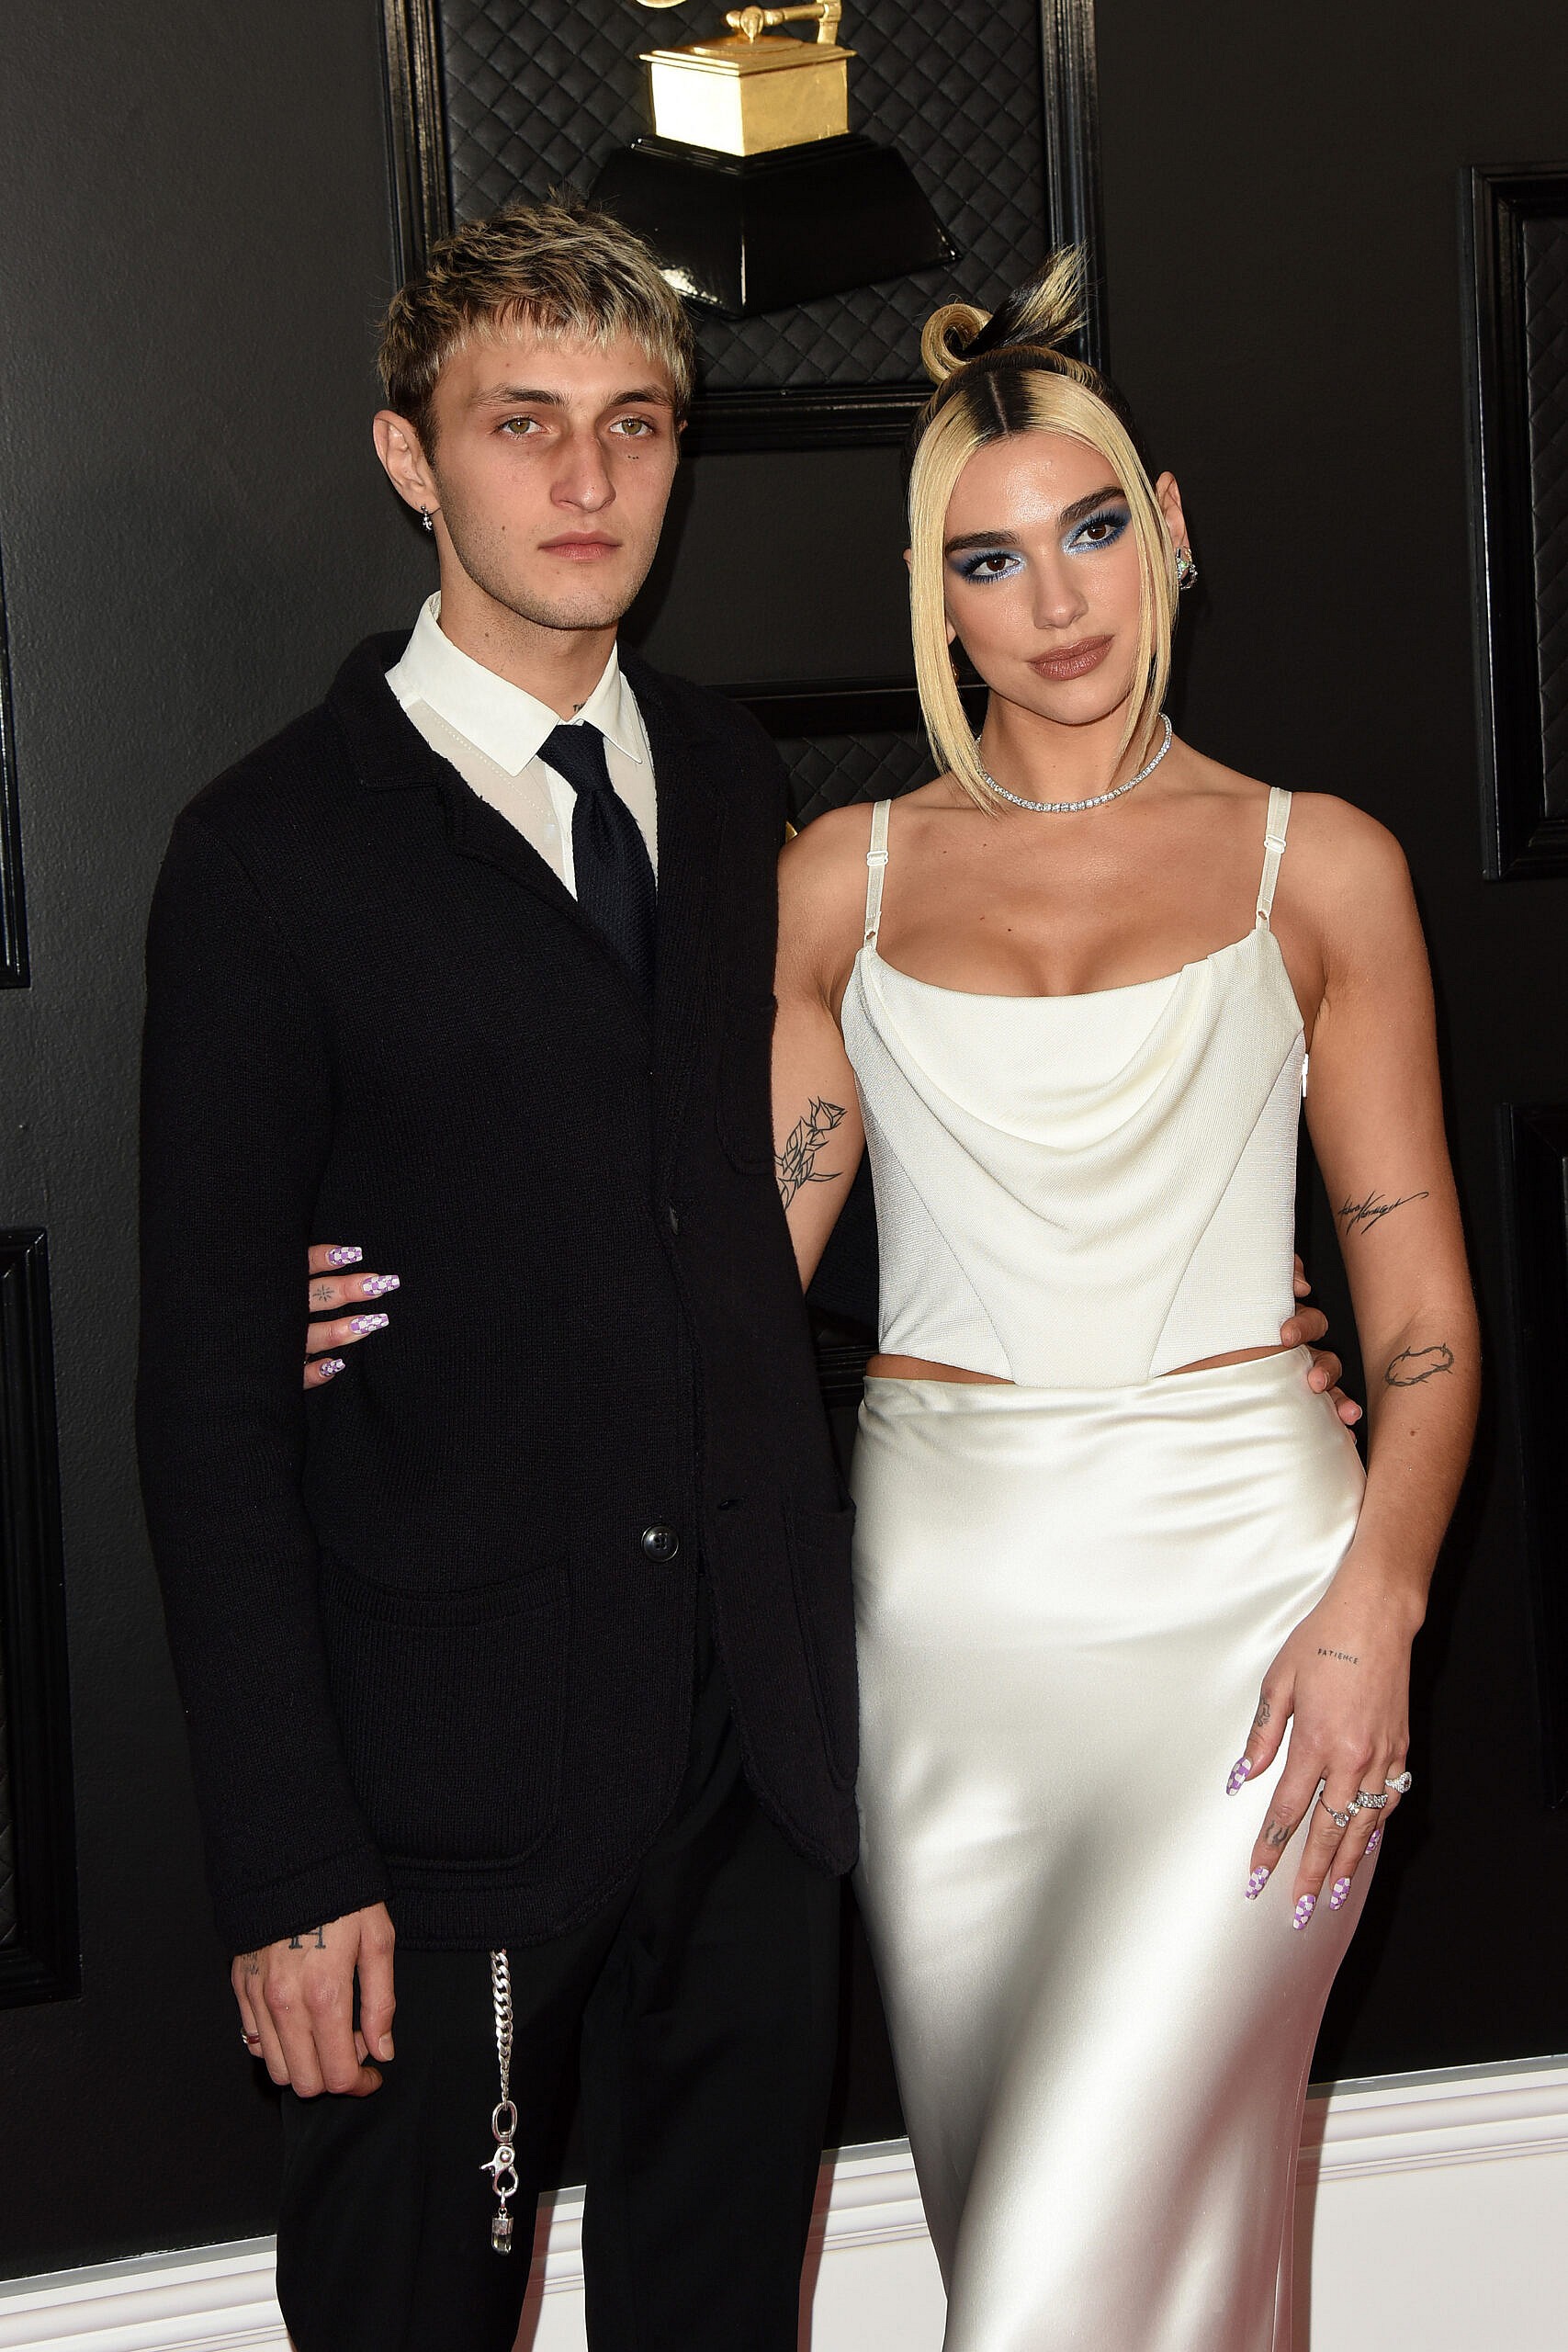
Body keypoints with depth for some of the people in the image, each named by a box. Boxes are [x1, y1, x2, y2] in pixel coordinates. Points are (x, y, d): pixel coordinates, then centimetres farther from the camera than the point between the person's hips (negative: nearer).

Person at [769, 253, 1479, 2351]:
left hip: (1234, 1582, -3)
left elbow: (1424, 1308, 3)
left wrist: (1373, 1607, -12)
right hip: (944, 1601, 3)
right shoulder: (846, 879, 8)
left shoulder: (1316, 866, 4)